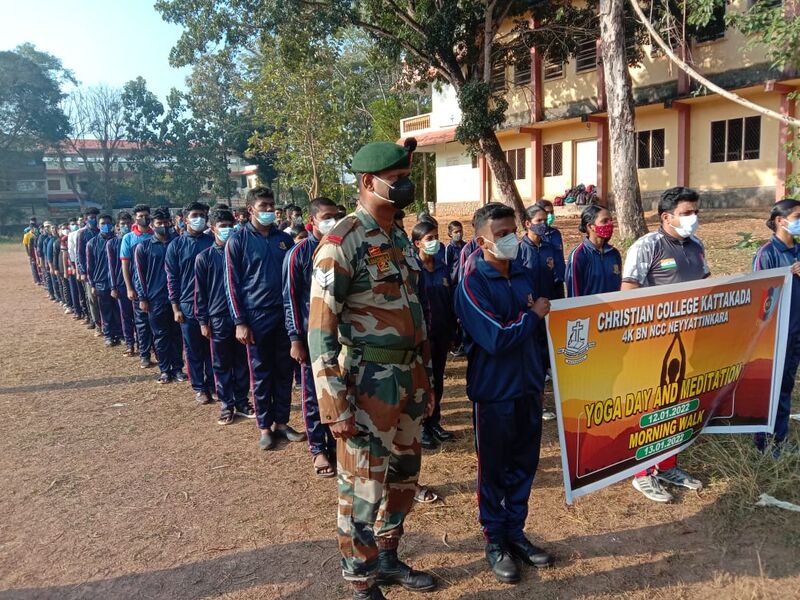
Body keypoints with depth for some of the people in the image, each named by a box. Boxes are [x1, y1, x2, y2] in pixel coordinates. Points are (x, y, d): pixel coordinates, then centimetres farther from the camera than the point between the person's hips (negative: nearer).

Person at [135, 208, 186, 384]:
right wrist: (142, 298, -4)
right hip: (156, 299, -1)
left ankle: (177, 368, 16)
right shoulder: (143, 247, 2)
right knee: (161, 336, 6)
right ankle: (165, 370, 15)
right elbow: (139, 274, 1)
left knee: (176, 334, 7)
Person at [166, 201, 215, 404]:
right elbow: (172, 278, 2)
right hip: (188, 305, 0)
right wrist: (175, 307, -3)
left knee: (212, 347, 7)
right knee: (193, 350, 7)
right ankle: (199, 388, 18)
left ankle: (212, 385, 19)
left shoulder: (213, 242, 3)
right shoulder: (176, 245, 2)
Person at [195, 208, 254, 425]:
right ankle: (226, 405, 17)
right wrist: (203, 321, -3)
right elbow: (200, 291, 1)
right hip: (218, 318, -2)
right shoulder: (204, 257, 0)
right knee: (221, 365, 6)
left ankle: (242, 402, 20)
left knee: (242, 362, 8)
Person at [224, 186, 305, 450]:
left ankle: (281, 422, 22)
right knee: (261, 374, 6)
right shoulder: (238, 241, -3)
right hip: (256, 317, -3)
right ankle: (264, 427, 18)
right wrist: (240, 322, -9)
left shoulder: (284, 238, 8)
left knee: (284, 371, 9)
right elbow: (232, 283, -4)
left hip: (284, 315, 4)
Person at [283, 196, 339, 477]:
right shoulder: (299, 253, -6)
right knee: (313, 393, 6)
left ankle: (336, 442, 26)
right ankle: (318, 449, 18)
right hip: (312, 334, -3)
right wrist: (295, 339, -9)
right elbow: (290, 298, -6)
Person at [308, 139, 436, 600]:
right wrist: (335, 404, -19)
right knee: (364, 486, 6)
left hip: (408, 377, 8)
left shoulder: (401, 240, 11)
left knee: (404, 476, 19)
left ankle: (387, 558, 40)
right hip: (367, 381, -8)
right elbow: (320, 331, -17)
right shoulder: (342, 242, -14)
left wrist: (426, 380, 16)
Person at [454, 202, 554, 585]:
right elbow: (496, 339, -25)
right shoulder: (473, 283, -17)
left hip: (528, 387, 6)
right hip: (494, 392, -6)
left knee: (524, 465, 16)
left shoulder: (523, 274, 4)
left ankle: (515, 532, 33)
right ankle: (495, 541, 27)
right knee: (493, 469, 10)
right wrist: (534, 314, -13)